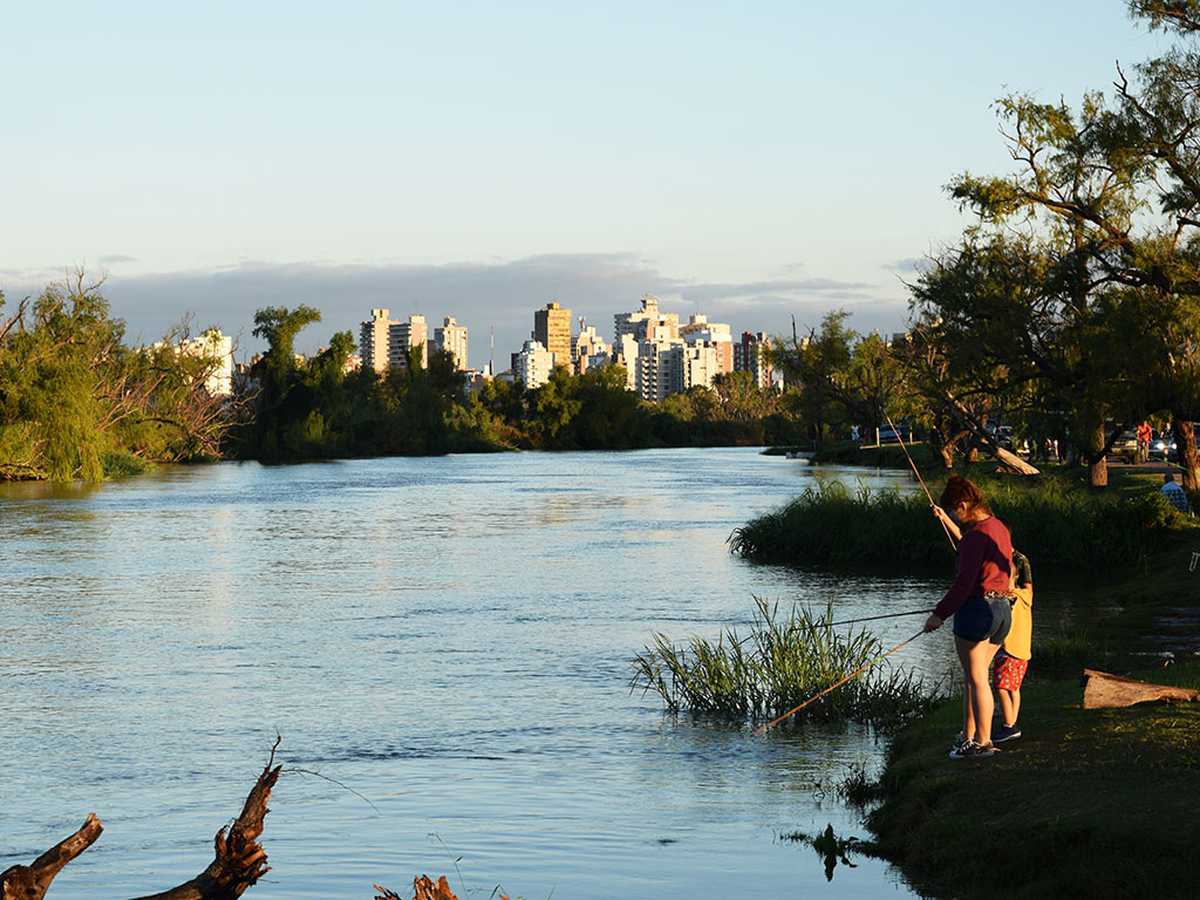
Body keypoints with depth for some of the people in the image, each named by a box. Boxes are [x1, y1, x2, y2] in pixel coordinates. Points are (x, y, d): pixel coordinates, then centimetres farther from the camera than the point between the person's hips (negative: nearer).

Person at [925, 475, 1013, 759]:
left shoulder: (976, 535, -17)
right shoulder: (1000, 529, 11)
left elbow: (964, 583, -22)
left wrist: (940, 614, -18)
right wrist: (948, 522, 36)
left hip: (975, 610, -9)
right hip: (1002, 610, 9)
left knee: (977, 679, -2)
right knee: (971, 676, 17)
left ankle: (983, 742, 2)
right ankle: (968, 737, 21)